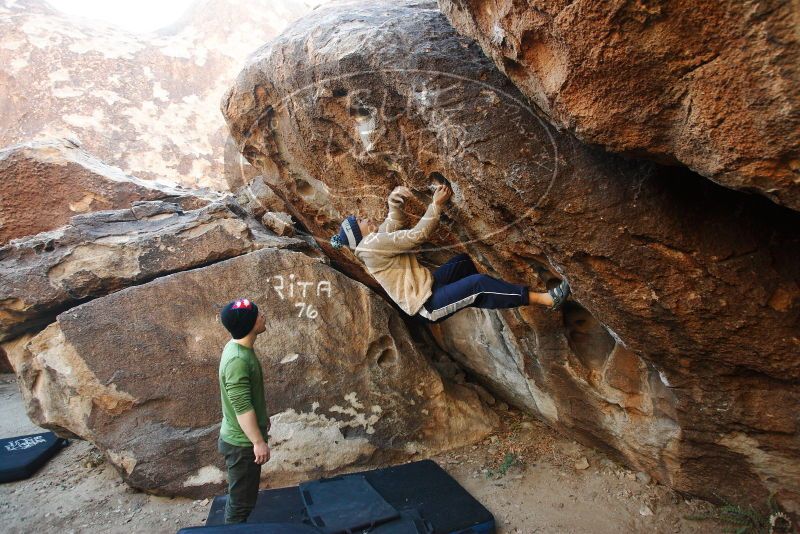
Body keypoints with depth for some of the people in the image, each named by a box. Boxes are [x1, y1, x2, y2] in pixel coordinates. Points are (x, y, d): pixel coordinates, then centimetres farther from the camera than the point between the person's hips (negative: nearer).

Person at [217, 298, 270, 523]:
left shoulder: (240, 347, 1)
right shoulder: (237, 360, -30)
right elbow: (242, 408, -28)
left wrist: (262, 418, 23)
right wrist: (258, 442, -21)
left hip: (244, 438, 10)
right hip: (242, 443, -10)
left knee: (240, 496, 25)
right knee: (241, 501, 7)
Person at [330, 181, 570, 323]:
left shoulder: (376, 240, 11)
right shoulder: (373, 244, -18)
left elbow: (395, 222, 22)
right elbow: (417, 235, -19)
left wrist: (394, 199, 1)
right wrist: (437, 203, -12)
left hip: (428, 284, 11)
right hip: (427, 303, -10)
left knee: (463, 261, 19)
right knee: (478, 283, -24)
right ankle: (545, 299, -20)